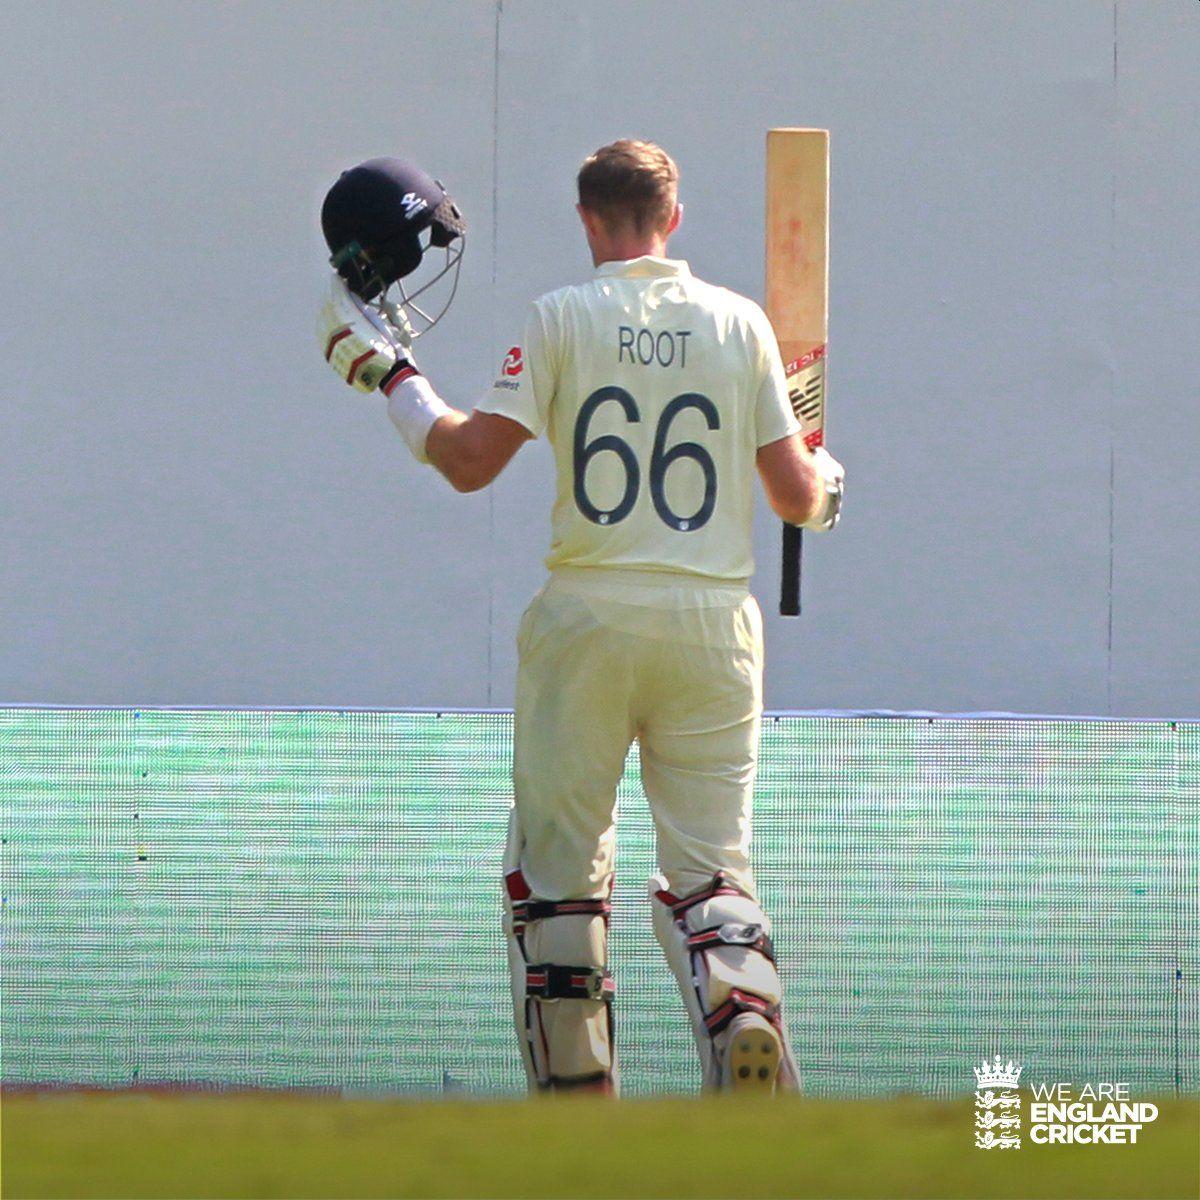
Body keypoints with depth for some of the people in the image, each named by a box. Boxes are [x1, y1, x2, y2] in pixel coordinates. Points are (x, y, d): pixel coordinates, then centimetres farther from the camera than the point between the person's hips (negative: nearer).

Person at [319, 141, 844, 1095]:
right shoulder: (739, 324, 5)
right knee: (710, 863, 5)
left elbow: (470, 461, -5)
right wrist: (830, 483, 29)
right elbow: (797, 495, 6)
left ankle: (576, 1088, 7)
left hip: (587, 621, -2)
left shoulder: (563, 318, -1)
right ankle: (746, 1011, -23)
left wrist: (395, 380, 11)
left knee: (559, 862, 9)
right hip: (711, 621, 2)